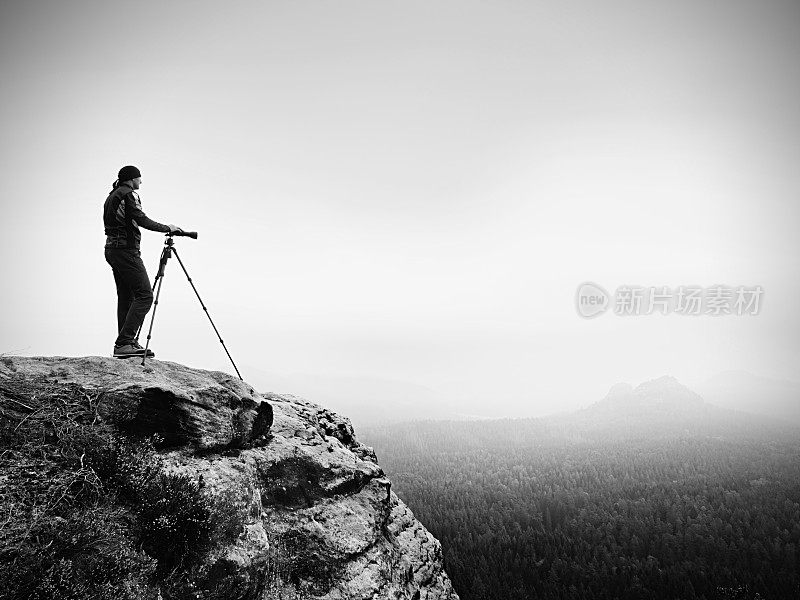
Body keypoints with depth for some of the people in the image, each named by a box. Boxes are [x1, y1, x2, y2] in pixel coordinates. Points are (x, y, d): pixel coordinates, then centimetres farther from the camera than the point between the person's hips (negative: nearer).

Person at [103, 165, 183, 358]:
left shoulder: (112, 196, 22)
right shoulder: (128, 194, -8)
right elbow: (142, 220, -17)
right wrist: (167, 228, -6)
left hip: (111, 250, 10)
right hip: (126, 250, -10)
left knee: (126, 297, 10)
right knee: (144, 295, -12)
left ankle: (124, 345, 9)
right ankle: (125, 342, -19)